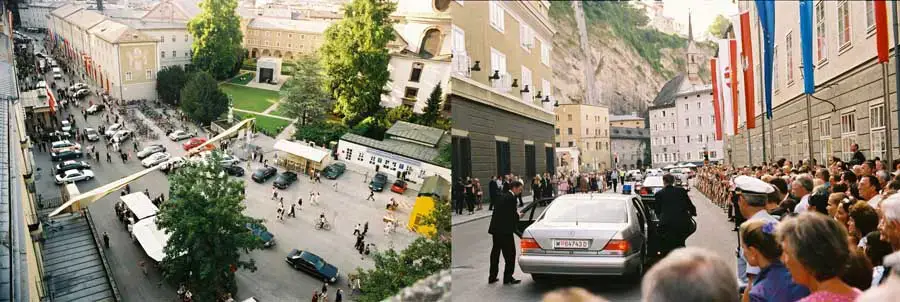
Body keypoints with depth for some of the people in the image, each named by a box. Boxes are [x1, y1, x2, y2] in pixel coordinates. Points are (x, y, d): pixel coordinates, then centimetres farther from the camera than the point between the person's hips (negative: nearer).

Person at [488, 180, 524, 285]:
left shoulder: (502, 196, 13)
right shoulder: (511, 198, -14)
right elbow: (512, 215, -17)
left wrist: (516, 213, 13)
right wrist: (518, 215, 3)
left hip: (496, 229, 9)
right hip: (505, 230, -9)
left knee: (495, 252, 15)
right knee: (510, 253, 2)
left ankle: (492, 277, 22)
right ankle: (508, 277, 6)